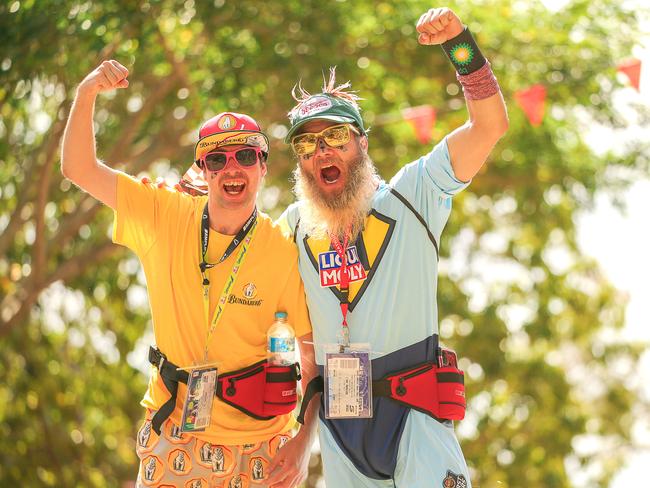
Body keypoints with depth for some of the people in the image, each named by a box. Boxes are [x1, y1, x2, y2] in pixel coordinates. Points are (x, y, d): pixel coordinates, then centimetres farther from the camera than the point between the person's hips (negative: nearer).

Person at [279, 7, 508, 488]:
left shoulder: (410, 196, -2)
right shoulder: (295, 226, 9)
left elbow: (490, 125, -8)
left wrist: (458, 42, -18)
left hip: (412, 412, -4)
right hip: (339, 423, 4)